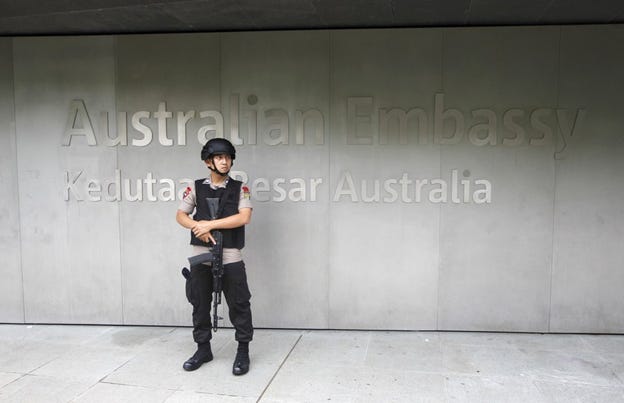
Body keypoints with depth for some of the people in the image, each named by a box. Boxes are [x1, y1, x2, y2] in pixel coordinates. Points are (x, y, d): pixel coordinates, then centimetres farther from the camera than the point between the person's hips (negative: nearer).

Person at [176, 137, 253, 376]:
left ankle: (243, 352, 15)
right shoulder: (196, 188, 8)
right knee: (200, 304, 12)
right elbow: (180, 216, 7)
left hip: (230, 257, -2)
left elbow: (244, 217, -11)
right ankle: (203, 349, 28)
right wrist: (198, 227, -14)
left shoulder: (239, 188, 2)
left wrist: (209, 224, -13)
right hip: (201, 256, 3)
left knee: (239, 304, 1)